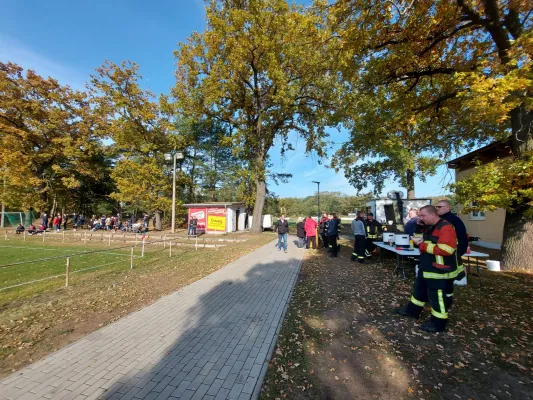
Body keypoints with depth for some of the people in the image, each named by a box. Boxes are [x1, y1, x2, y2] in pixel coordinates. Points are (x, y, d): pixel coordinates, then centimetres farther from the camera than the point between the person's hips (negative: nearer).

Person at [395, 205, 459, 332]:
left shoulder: (446, 228, -21)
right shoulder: (430, 228, 11)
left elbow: (446, 249, -31)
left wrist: (422, 245, -24)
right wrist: (419, 241, -1)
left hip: (440, 271, -10)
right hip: (426, 268, 10)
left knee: (439, 297, 5)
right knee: (419, 290, 22)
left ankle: (438, 323, 21)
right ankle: (412, 310, 38)